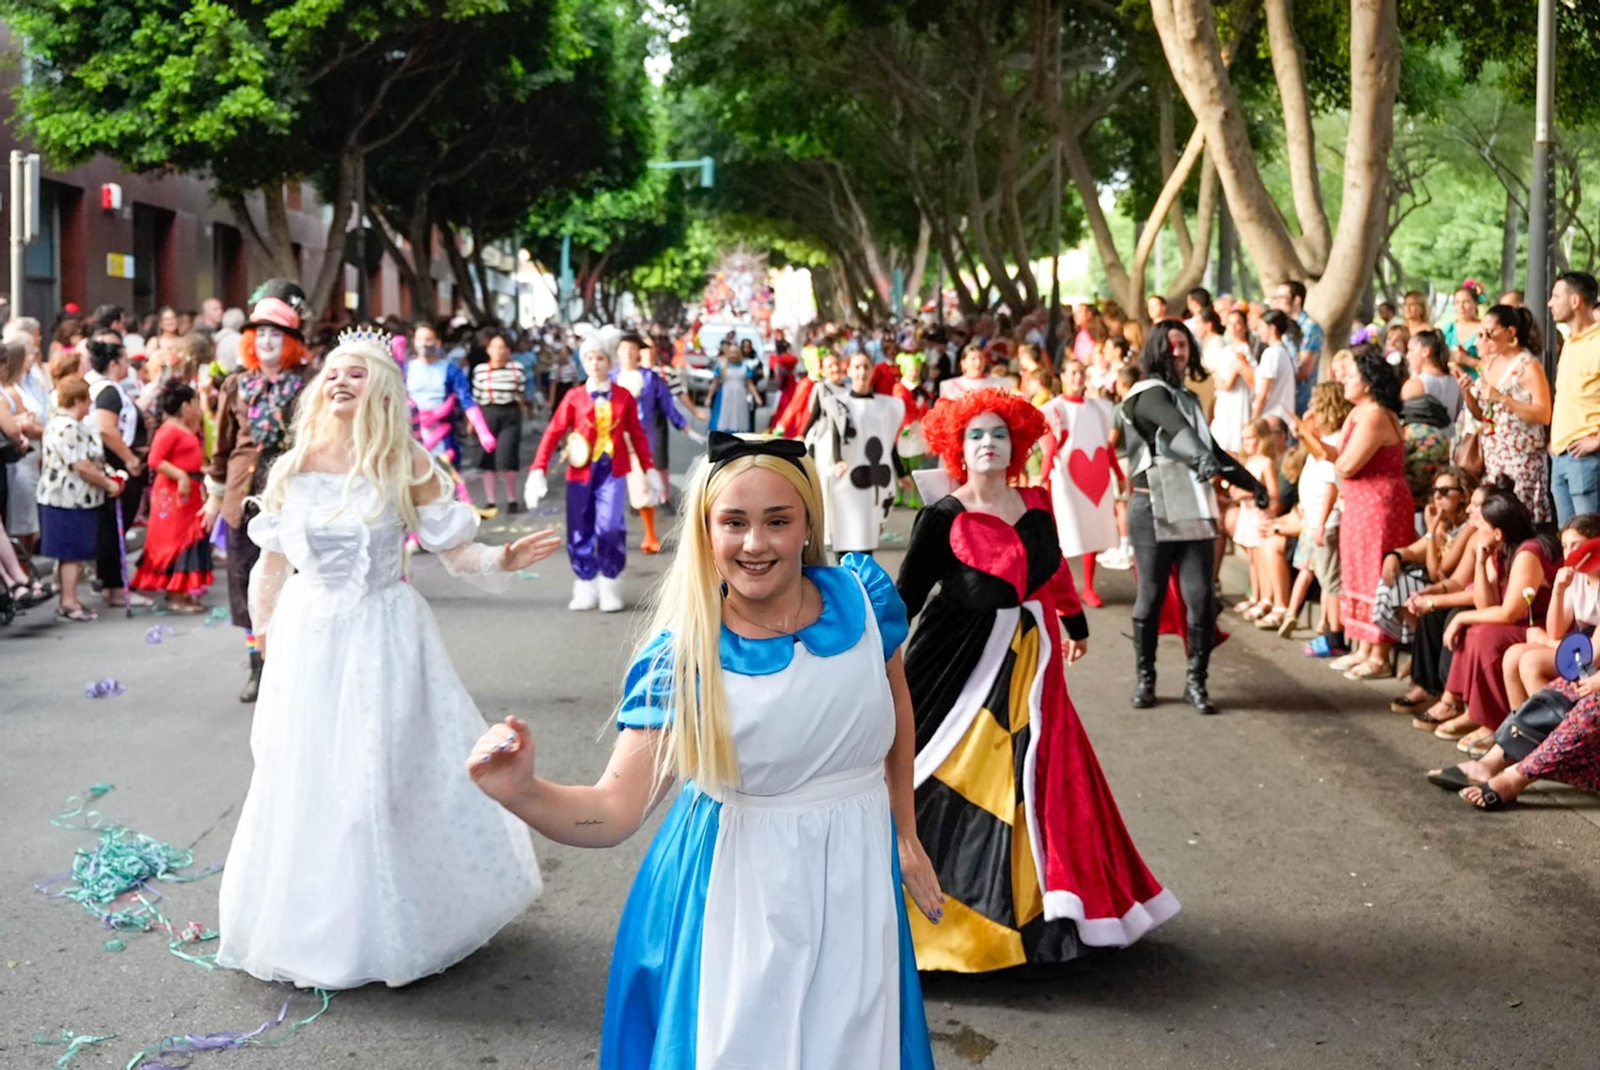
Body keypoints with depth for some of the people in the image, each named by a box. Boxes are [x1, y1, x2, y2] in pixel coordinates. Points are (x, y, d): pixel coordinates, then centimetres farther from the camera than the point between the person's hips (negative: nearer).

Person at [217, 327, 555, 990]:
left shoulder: (407, 467, -6)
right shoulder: (293, 468, 1)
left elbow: (455, 551, -5)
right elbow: (271, 569, 10)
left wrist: (503, 560, -23)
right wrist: (270, 645, 15)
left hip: (384, 638, -2)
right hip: (310, 637, 2)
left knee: (392, 778, 2)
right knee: (307, 780, 6)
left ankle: (392, 924, 18)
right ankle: (312, 929, 23)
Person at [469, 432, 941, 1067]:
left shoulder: (864, 596, -9)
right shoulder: (683, 658, -17)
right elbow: (615, 811, -24)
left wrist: (905, 835, 16)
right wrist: (523, 794, -43)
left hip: (857, 879, 3)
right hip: (737, 891, -3)